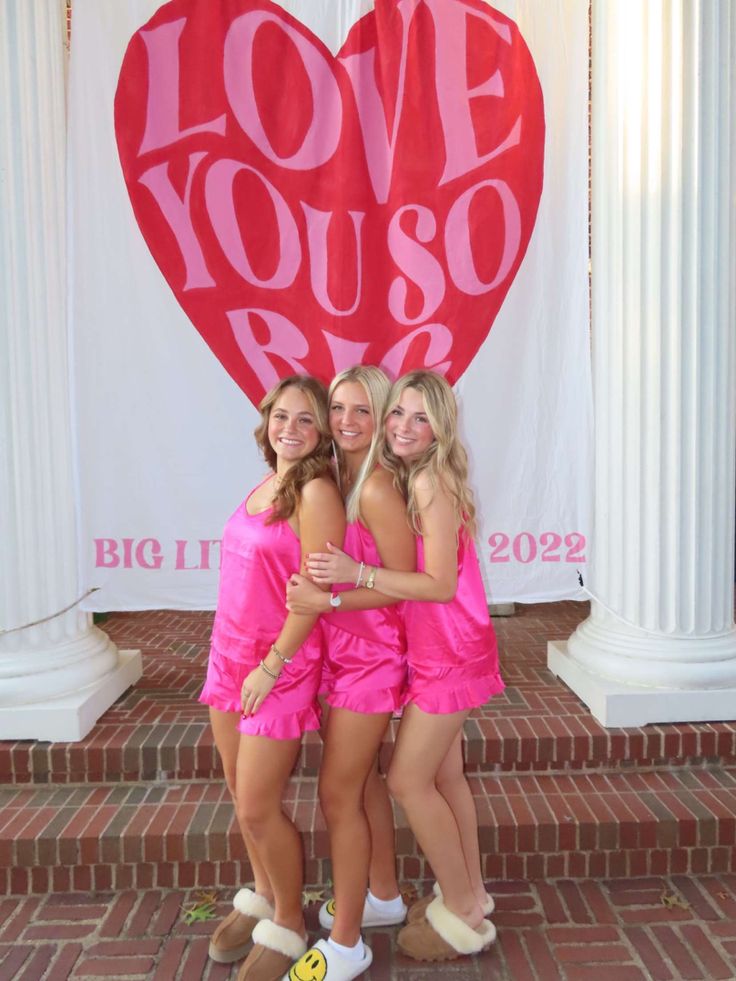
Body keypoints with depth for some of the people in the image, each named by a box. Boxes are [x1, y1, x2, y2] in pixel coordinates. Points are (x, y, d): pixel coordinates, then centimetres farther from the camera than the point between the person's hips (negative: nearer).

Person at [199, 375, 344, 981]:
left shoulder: (316, 493, -16)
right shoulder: (265, 485, 9)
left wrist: (271, 667, -15)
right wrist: (233, 657, 15)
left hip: (280, 665, -7)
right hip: (229, 656, 7)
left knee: (259, 810, 4)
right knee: (243, 796, 19)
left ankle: (289, 924, 30)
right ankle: (262, 897, 43)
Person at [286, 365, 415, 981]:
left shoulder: (377, 490, -20)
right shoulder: (339, 480, 4)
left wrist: (330, 598, -25)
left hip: (370, 651, -8)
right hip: (344, 649, 8)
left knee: (338, 794, 2)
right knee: (362, 778, 21)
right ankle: (383, 897, 42)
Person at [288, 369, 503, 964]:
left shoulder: (432, 482, -20)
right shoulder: (401, 479, 6)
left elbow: (441, 584, -24)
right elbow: (405, 569, 4)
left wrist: (356, 573, -31)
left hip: (448, 652, -8)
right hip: (437, 648, 8)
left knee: (409, 781, 1)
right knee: (444, 776, 18)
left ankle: (461, 915, 19)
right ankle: (470, 893, 36)